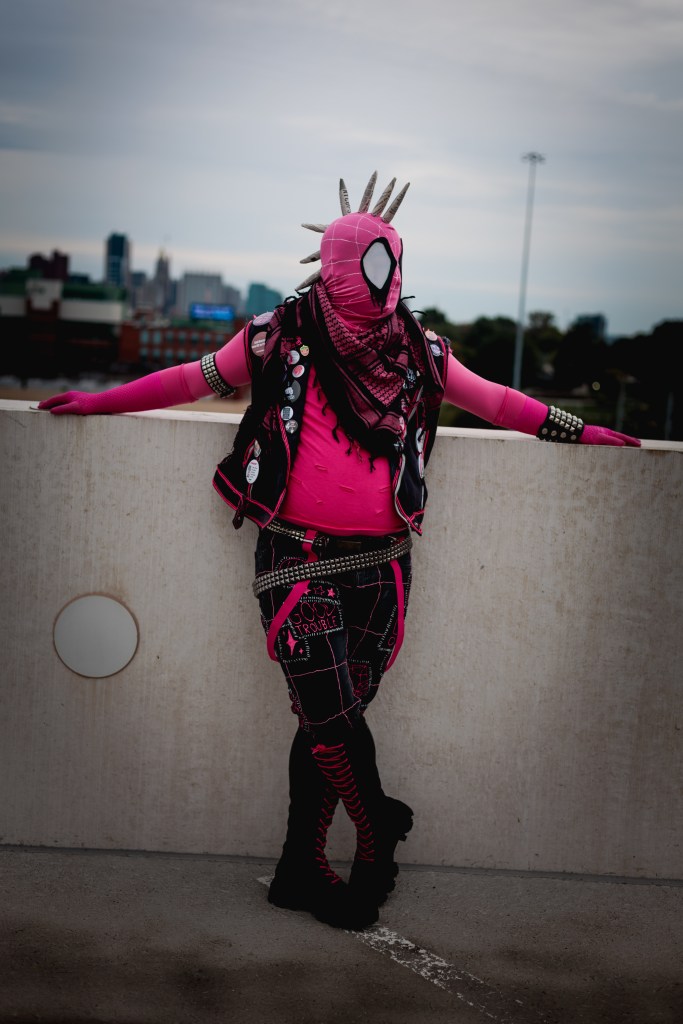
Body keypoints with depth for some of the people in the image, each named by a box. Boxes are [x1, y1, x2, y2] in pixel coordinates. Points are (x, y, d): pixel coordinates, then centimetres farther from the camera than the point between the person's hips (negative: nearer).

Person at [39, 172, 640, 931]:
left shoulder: (417, 353, 8)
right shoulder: (281, 339, 0)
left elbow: (495, 401, 21)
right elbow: (195, 378, 13)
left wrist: (576, 431, 22)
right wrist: (100, 402, 17)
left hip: (381, 566, 3)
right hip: (298, 561, -2)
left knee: (331, 720, 8)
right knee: (331, 717, -9)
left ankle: (301, 869, 23)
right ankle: (379, 840, 15)